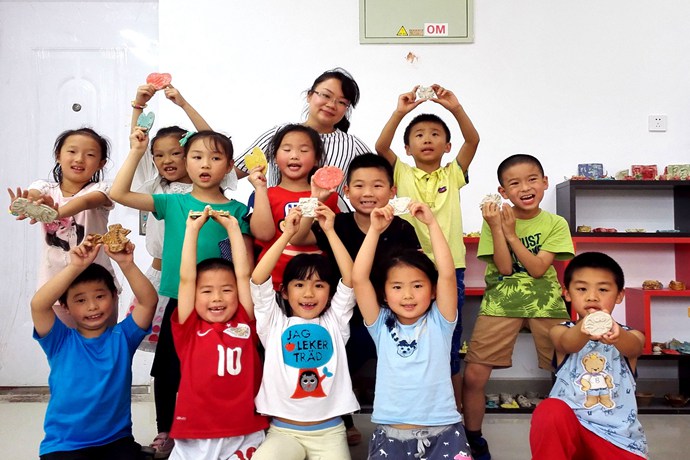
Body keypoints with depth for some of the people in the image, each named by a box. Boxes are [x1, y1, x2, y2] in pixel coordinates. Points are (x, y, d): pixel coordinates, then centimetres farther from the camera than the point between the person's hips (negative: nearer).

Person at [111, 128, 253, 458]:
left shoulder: (236, 211, -2)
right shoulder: (172, 203, 0)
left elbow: (246, 262, 1)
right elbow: (119, 193, -8)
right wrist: (137, 151, -12)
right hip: (178, 303, 1)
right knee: (167, 369, 12)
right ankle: (165, 433, 33)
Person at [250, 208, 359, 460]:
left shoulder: (334, 321, 7)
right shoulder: (275, 323, 5)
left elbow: (351, 278, -6)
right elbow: (258, 279, -8)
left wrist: (330, 231, -6)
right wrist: (287, 233, -10)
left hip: (329, 431, 2)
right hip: (283, 431, -1)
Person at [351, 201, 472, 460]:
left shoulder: (439, 323, 2)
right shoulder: (382, 327, 4)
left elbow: (447, 275, -12)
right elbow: (359, 278, -7)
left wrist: (432, 223, -13)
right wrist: (375, 230, -11)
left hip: (442, 431, 0)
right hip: (391, 433, 0)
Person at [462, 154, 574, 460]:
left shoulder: (556, 224, 2)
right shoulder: (493, 221, 0)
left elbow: (537, 268, -9)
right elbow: (504, 268, -8)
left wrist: (511, 233, -13)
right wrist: (496, 227, -17)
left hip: (546, 304, 1)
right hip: (501, 302, -1)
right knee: (474, 375, -7)